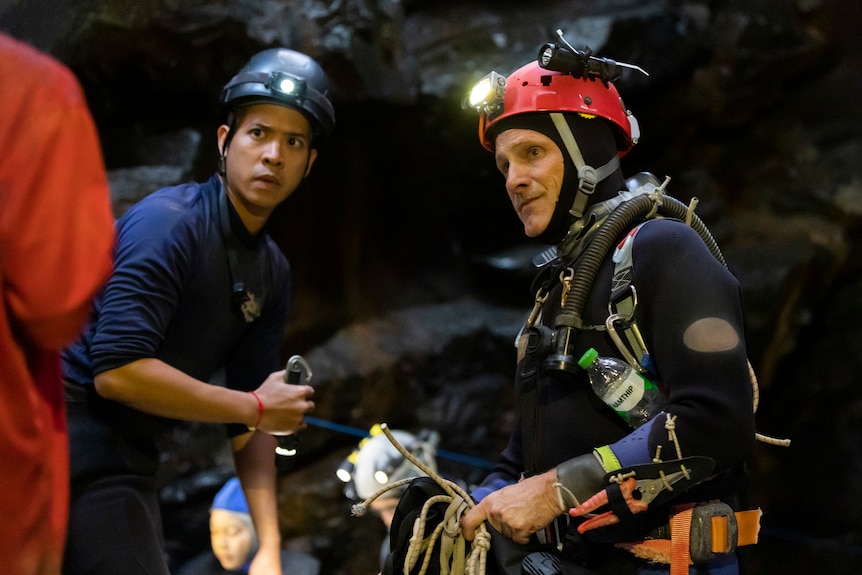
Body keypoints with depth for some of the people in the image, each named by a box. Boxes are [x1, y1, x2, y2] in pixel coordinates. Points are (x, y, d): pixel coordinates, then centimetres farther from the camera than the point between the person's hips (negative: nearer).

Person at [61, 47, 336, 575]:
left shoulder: (273, 272, 8)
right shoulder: (170, 222, -15)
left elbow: (250, 422, 10)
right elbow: (118, 370, -25)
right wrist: (256, 407, -16)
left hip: (127, 457, 8)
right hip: (75, 445, -8)